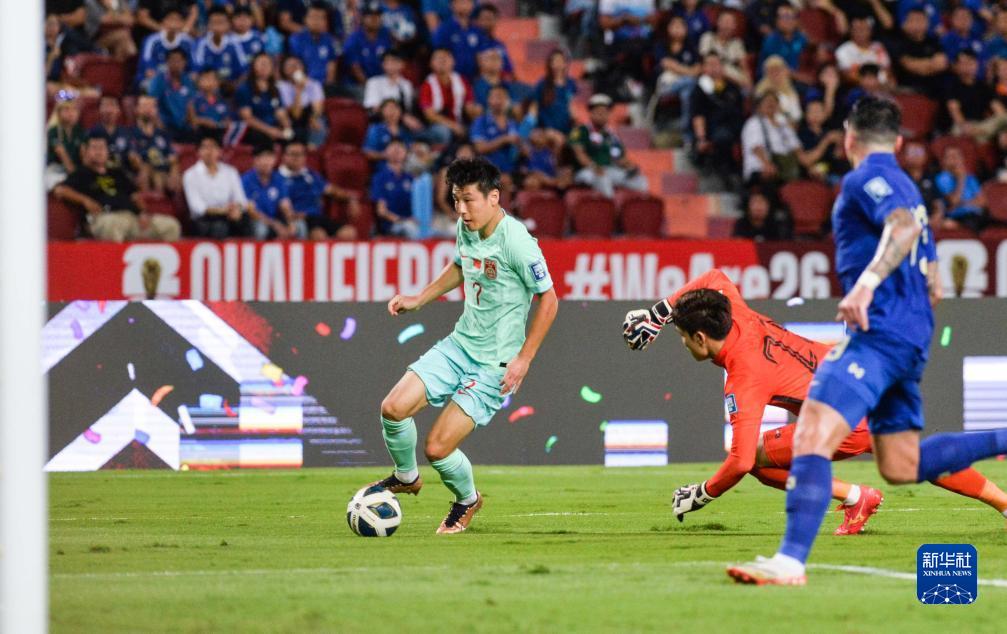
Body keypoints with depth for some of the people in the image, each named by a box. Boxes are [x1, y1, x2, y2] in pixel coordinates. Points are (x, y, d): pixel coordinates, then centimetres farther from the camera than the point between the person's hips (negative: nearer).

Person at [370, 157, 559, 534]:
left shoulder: (516, 242, -21)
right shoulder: (466, 228, 2)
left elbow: (548, 299, -13)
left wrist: (524, 358, -14)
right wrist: (419, 300, 16)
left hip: (495, 364, -7)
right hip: (459, 344, 7)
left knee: (437, 448, -10)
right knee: (394, 408, -10)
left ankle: (467, 500, 23)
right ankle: (406, 477, 21)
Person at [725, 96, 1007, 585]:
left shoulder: (866, 177, -3)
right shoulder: (905, 188, 24)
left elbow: (904, 227, -25)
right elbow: (932, 286, 28)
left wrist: (867, 282, -37)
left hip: (879, 333, -10)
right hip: (913, 335, 10)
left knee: (812, 436, -21)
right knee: (901, 467, 19)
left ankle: (791, 560, -34)